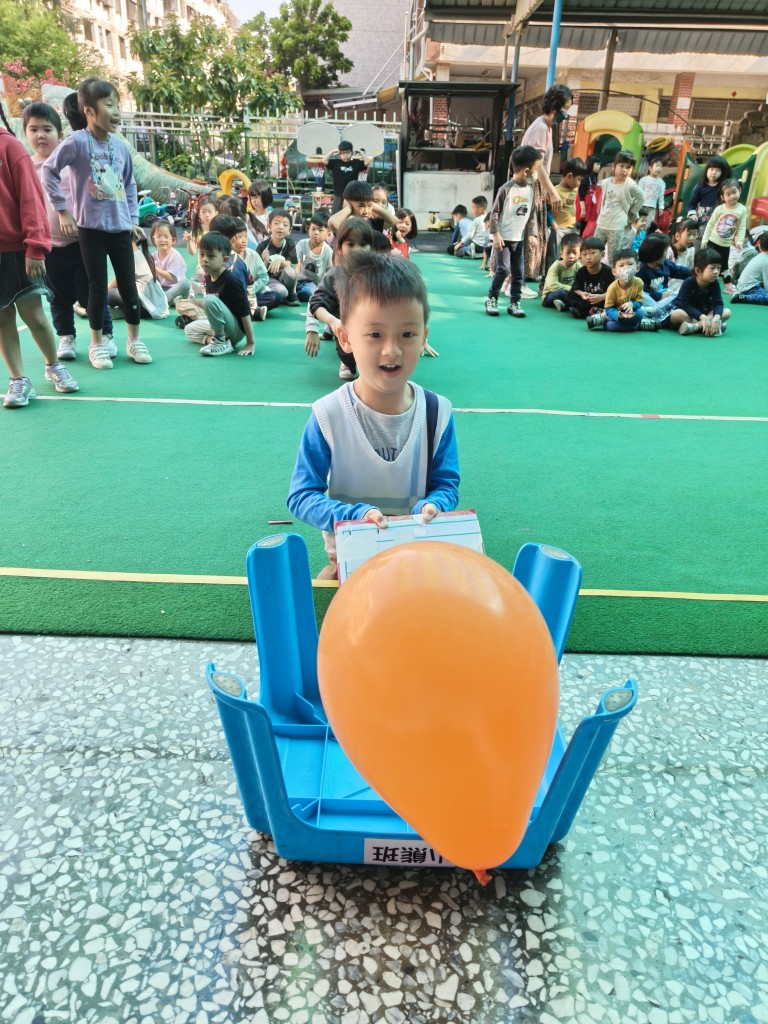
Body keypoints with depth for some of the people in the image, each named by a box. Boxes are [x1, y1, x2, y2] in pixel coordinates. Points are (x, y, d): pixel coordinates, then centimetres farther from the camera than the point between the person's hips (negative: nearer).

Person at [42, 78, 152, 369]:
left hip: (120, 227, 4)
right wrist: (63, 210, -8)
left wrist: (133, 219, 9)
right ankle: (97, 343, 15)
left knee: (129, 284, 6)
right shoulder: (77, 141, -9)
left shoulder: (121, 145, 5)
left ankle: (134, 340, 19)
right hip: (91, 227, -4)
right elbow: (49, 171, -6)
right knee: (98, 287, 1)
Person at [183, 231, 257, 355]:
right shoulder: (208, 278, 1)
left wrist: (250, 344, -23)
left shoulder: (231, 281, -22)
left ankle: (221, 342, -16)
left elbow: (245, 313, -22)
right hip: (220, 327, 9)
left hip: (237, 330, -9)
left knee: (210, 300, -28)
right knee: (189, 329, 17)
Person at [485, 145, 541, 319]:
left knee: (518, 272, 6)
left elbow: (531, 214, 13)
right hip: (504, 238, -6)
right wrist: (496, 235, -16)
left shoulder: (531, 189, 6)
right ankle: (491, 299, 4)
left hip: (520, 238, 6)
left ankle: (514, 303, 13)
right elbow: (494, 212, -11)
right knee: (503, 269, -13)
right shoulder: (506, 189, -12)